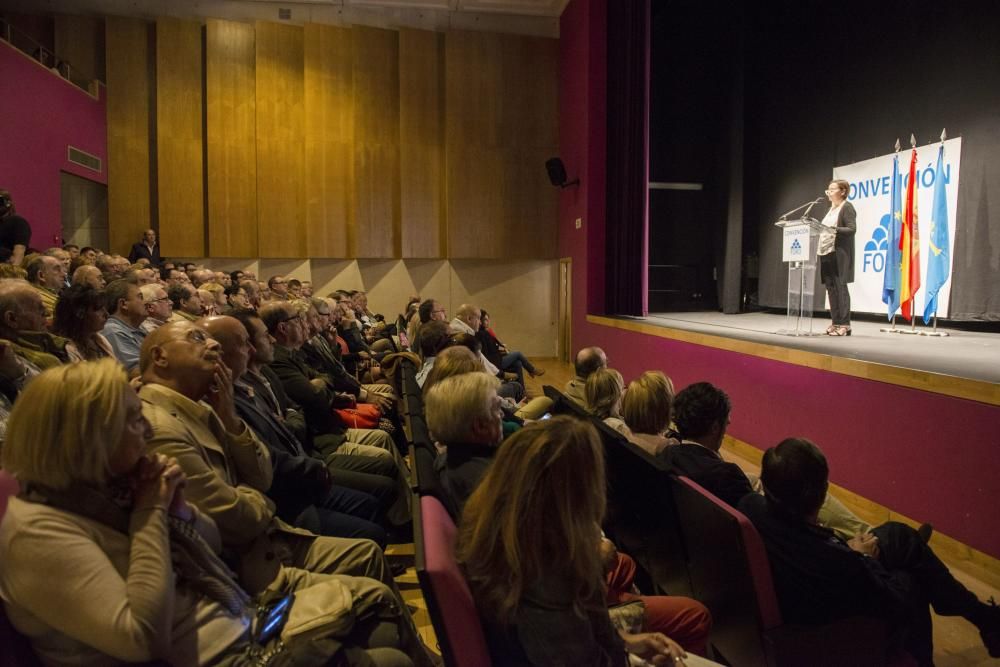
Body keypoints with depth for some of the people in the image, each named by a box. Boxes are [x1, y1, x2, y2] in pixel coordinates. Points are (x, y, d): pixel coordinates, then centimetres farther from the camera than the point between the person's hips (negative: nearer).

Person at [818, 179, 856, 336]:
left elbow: (852, 229, -15)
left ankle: (845, 325, -6)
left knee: (840, 287, -9)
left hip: (840, 253, -8)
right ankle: (835, 323, 12)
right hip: (826, 253, 8)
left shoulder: (847, 207, -5)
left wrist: (835, 230, -25)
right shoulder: (831, 208, 20)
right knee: (830, 288, 7)